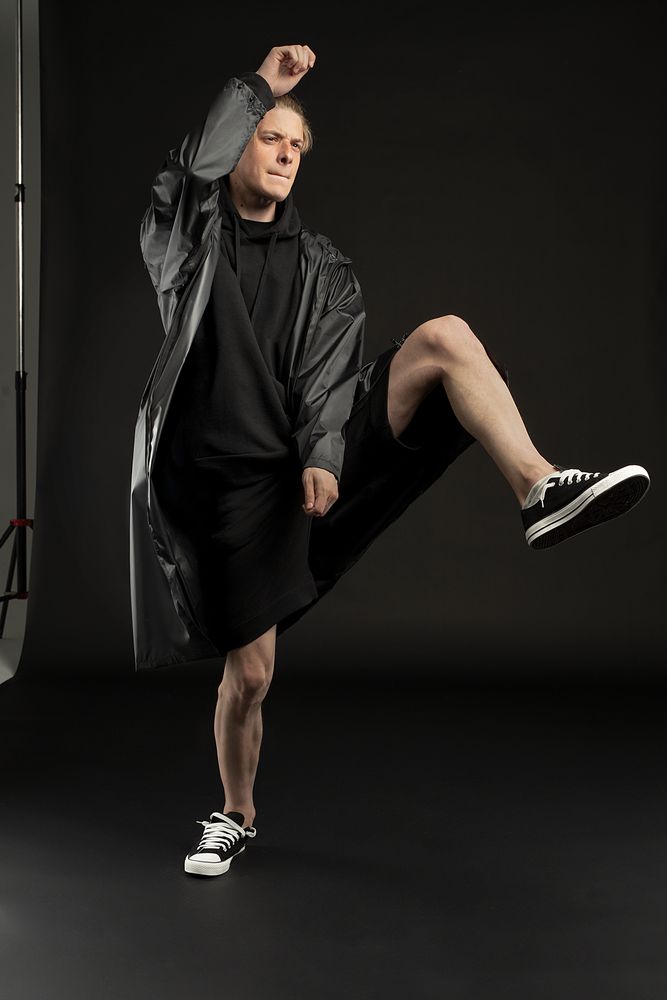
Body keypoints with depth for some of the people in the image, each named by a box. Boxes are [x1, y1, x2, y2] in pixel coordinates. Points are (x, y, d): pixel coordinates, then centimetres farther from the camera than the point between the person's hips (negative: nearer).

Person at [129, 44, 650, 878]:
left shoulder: (322, 267, 14)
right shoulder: (184, 242, 9)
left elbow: (330, 369, 0)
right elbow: (189, 169, -14)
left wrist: (325, 456, -16)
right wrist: (257, 87, -7)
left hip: (317, 457, 2)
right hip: (232, 480, -2)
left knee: (445, 336, -19)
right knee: (249, 673, -3)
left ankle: (541, 488, -37)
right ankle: (236, 818, 25)